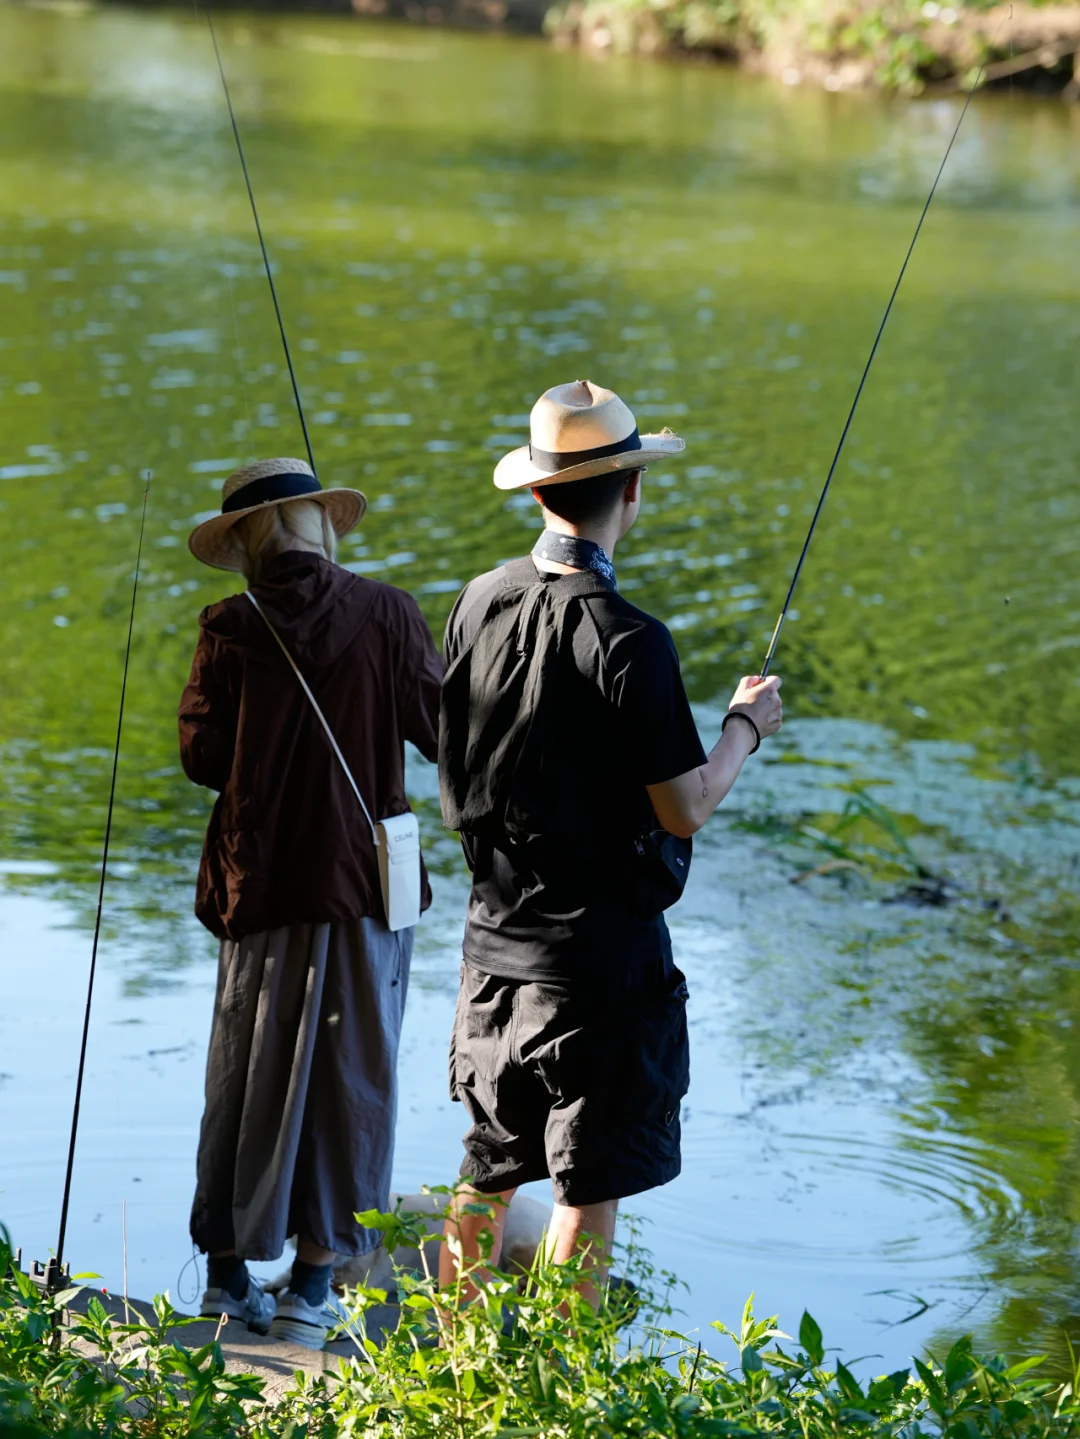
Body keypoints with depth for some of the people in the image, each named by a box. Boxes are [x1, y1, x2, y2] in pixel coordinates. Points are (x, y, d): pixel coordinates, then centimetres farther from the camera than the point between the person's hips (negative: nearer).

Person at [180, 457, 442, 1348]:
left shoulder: (232, 629, -5)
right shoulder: (386, 615, -7)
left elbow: (201, 755, -2)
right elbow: (444, 731, -3)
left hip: (258, 880, 2)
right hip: (364, 877, -1)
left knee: (248, 1076, 12)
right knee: (349, 1078, 6)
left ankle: (229, 1273, 20)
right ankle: (313, 1284, 6)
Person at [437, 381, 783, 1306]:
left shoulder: (480, 604, 1)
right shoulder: (627, 641, -20)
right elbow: (684, 811, -14)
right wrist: (746, 726, 1)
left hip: (494, 946, 7)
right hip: (600, 958, -7)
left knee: (487, 1174, 17)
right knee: (588, 1191, 3)